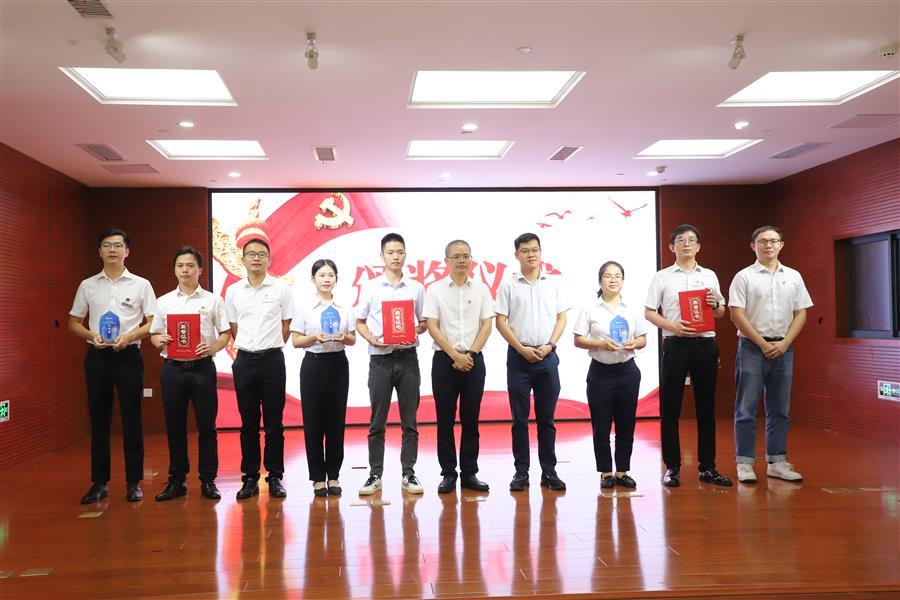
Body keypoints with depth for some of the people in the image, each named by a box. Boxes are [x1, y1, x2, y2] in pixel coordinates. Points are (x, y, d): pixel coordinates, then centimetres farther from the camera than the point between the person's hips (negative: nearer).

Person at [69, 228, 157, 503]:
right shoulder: (87, 285, 9)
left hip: (128, 356, -2)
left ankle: (134, 483, 9)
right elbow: (74, 323, 12)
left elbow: (153, 323, 1)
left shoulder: (141, 285, 3)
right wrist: (91, 336, -8)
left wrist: (129, 336, -16)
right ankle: (100, 482, 17)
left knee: (131, 421, 0)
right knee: (99, 421, 7)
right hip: (97, 356, 2)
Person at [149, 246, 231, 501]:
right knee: (174, 427, 8)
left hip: (202, 367, -2)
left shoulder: (213, 300, 4)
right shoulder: (163, 301, 10)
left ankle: (208, 481, 12)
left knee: (206, 426, 2)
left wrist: (214, 347, -15)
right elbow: (154, 334, 13)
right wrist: (159, 341, -9)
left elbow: (226, 333, 4)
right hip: (172, 368, 2)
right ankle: (176, 481, 19)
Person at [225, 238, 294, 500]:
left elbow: (286, 326, 6)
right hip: (244, 361, 2)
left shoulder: (281, 288, 1)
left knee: (274, 423, 3)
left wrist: (268, 348, 6)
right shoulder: (233, 291, 8)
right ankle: (250, 478, 16)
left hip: (272, 360, -2)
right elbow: (233, 328, 13)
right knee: (248, 423, 7)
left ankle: (275, 478, 12)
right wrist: (248, 349, 9)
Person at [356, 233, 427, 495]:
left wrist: (417, 331, -11)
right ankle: (375, 475, 13)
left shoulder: (416, 288, 7)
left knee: (409, 421, 5)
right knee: (377, 421, 4)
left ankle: (408, 474, 13)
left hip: (408, 358, 1)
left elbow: (424, 322, 11)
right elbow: (360, 321, 8)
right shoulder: (370, 287, 5)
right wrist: (371, 338, -10)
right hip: (380, 359, -1)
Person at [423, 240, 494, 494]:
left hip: (473, 359, 1)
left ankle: (469, 473, 14)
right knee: (445, 420, 3)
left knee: (471, 419, 6)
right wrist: (456, 355, -11)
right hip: (444, 359, -1)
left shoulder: (481, 289, 7)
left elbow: (487, 325, 3)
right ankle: (448, 473, 11)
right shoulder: (435, 290, 2)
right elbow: (432, 327, -4)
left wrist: (470, 354, -8)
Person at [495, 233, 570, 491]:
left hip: (547, 357, 2)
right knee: (520, 418, 3)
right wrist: (522, 348, -9)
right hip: (519, 356, -1)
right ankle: (521, 471, 11)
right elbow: (500, 322, -1)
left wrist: (550, 345, -6)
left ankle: (549, 471, 14)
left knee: (546, 418, 7)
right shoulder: (508, 285, 2)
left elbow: (561, 318, 8)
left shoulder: (552, 285, 9)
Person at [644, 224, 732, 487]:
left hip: (705, 344, 3)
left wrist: (715, 304, -6)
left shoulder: (709, 275, 14)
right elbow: (649, 313, 1)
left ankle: (707, 467, 17)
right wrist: (672, 326, -15)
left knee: (706, 407, 7)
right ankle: (672, 467, 10)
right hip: (675, 345, -3)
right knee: (670, 408, 0)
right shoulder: (662, 277, 4)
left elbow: (721, 313, 17)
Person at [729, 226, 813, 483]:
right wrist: (763, 344, -10)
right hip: (752, 347, -4)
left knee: (779, 409, 9)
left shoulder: (793, 276, 10)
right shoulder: (744, 276, -2)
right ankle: (744, 463, 4)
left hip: (783, 349, 4)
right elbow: (737, 314, -8)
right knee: (746, 408, -2)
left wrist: (784, 343, -4)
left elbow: (801, 313, 9)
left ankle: (777, 462, 17)